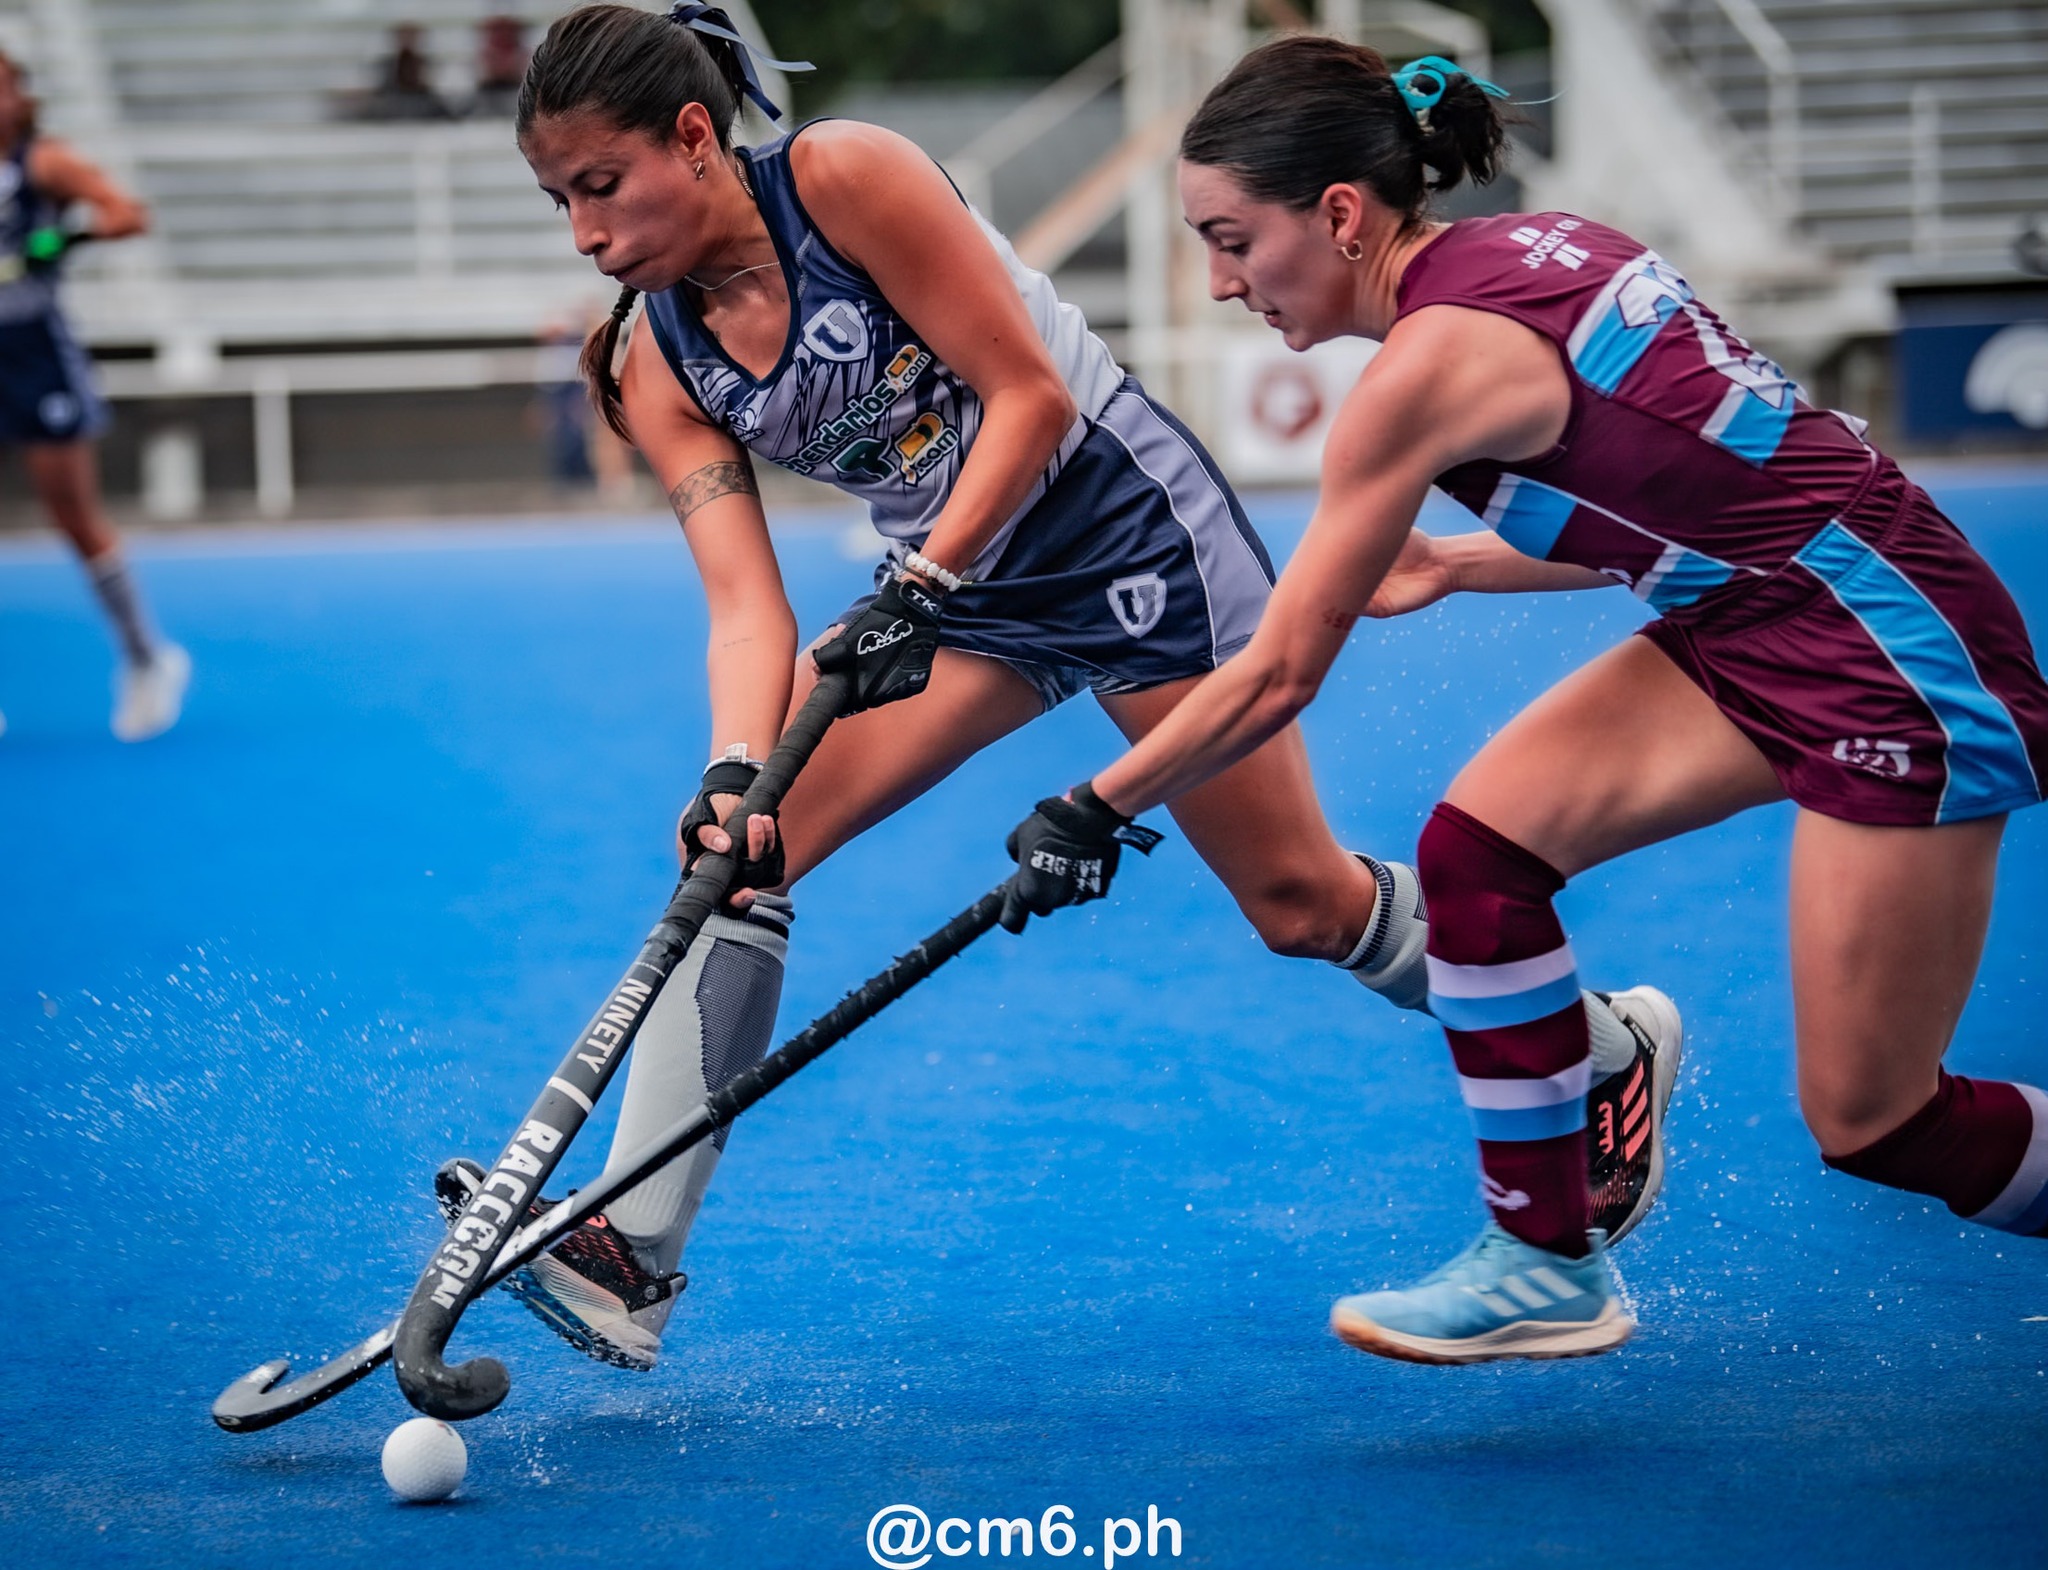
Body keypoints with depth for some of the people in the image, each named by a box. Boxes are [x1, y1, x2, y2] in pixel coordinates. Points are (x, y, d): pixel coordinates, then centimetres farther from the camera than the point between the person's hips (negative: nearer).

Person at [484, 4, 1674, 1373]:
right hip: (953, 583, 6)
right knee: (736, 847, -13)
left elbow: (1033, 396, -20)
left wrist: (917, 588, -27)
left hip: (1123, 519, -6)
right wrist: (733, 773, -28)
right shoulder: (660, 371, -3)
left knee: (1300, 902, 0)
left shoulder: (844, 177, -20)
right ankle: (632, 1255, -14)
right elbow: (746, 599, -10)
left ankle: (1612, 1053, 24)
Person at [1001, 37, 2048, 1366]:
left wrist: (1092, 813, -3)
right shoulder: (1528, 252, 5)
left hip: (1905, 659, -9)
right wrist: (1450, 565, 10)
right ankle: (1547, 1263, 6)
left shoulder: (1433, 359, -20)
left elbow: (1275, 679, -14)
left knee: (1870, 1126, -4)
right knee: (1476, 849, -3)